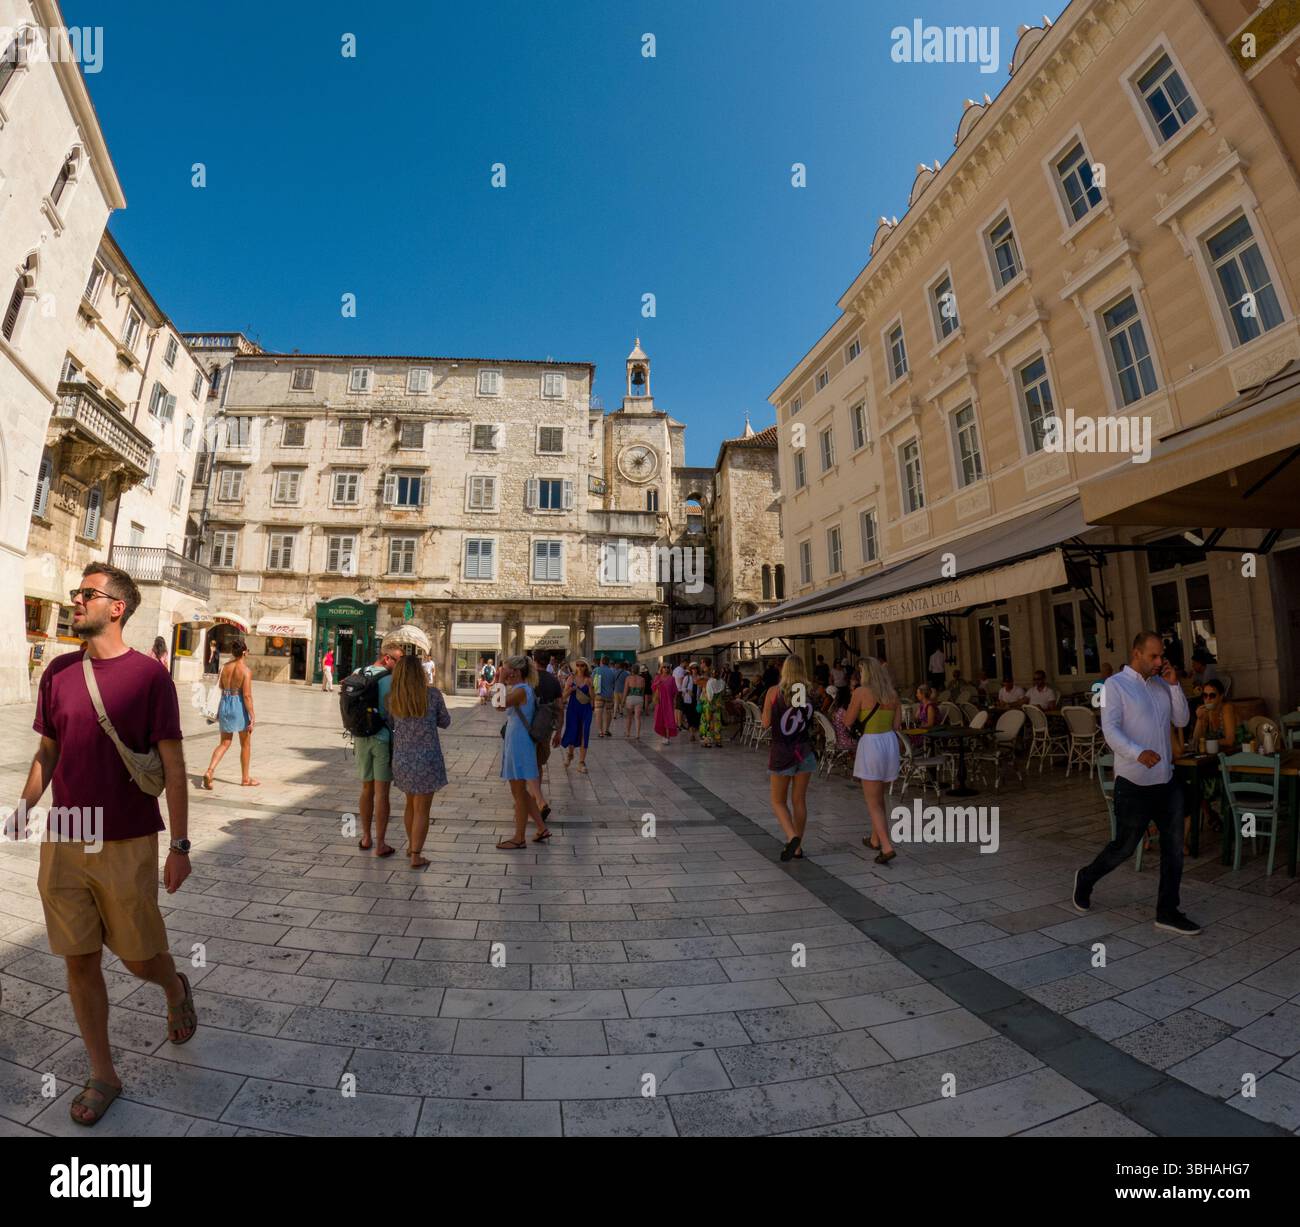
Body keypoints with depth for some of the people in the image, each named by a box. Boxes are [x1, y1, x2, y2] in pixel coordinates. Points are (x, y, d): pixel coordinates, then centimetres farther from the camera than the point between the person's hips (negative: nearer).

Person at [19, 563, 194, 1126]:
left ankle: (176, 988, 42)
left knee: (139, 958, 8)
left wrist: (180, 845, -10)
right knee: (79, 961, 12)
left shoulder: (148, 675, -11)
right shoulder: (58, 672, 3)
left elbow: (172, 765, -10)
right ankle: (102, 1075, 30)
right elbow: (47, 753, 13)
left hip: (127, 846, -4)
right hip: (62, 842, 4)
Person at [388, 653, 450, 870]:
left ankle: (411, 845, 40)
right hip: (427, 760, -4)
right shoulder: (433, 694, -11)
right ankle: (416, 856, 13)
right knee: (422, 810, 8)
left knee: (410, 804, 24)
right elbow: (445, 722, 2)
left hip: (402, 759, 4)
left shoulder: (392, 697, -4)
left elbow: (390, 723, 8)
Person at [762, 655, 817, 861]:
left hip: (781, 751, -3)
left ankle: (792, 837, -11)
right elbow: (812, 725, 3)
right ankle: (797, 848, 19)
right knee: (799, 800, 13)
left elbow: (766, 724, -5)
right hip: (805, 751, 3)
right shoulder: (810, 693, -1)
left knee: (779, 801, 11)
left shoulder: (774, 692, -8)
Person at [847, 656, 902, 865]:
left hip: (871, 744, -6)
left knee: (873, 802, 2)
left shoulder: (861, 692, -12)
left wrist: (852, 704, 8)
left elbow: (848, 721, -6)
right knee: (879, 796, 22)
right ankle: (875, 839, 35)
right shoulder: (892, 692, 4)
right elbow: (897, 723, 7)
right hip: (890, 742, 7)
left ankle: (887, 847, -8)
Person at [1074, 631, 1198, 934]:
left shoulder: (1161, 684, 11)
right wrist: (1138, 753, -34)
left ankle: (1167, 912, 21)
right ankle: (1086, 879, 26)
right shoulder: (1115, 685, -10)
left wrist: (1174, 685, -3)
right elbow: (1110, 730, -18)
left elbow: (1181, 720, 5)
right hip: (1134, 783, -6)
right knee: (1124, 847, 4)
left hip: (1167, 781, 6)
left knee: (1174, 848, 9)